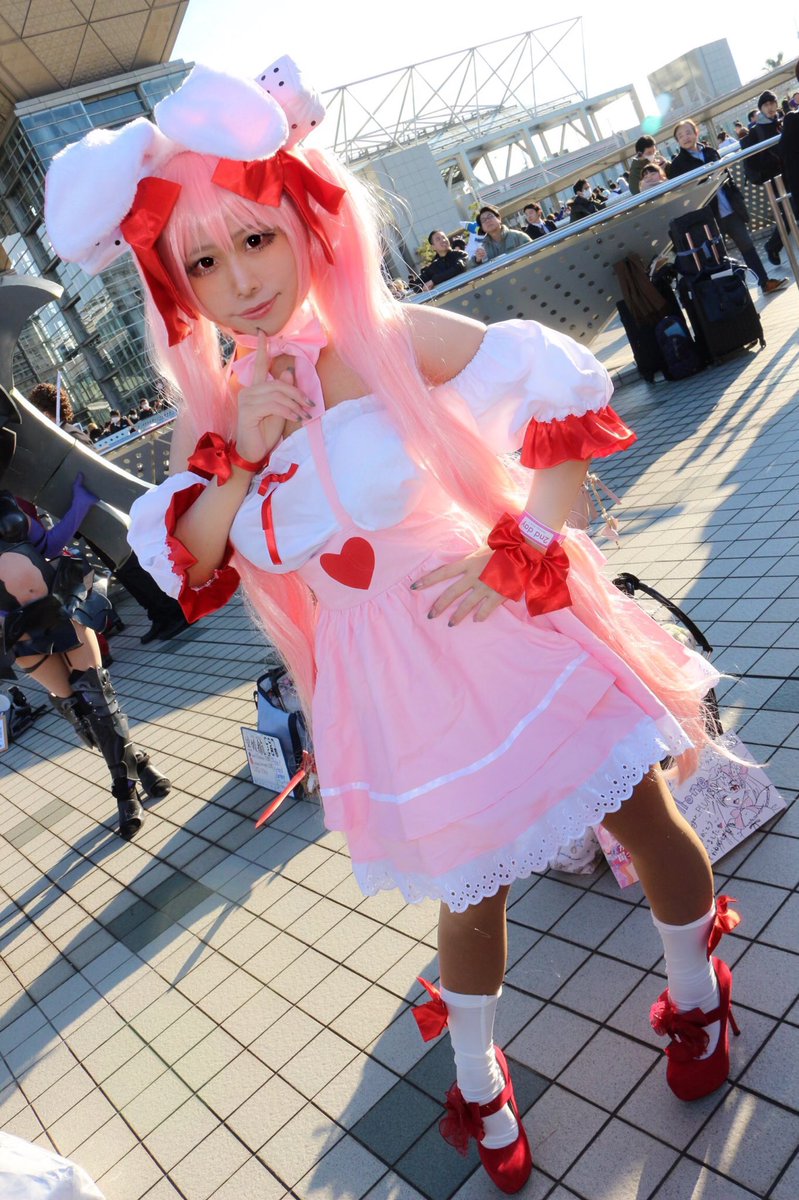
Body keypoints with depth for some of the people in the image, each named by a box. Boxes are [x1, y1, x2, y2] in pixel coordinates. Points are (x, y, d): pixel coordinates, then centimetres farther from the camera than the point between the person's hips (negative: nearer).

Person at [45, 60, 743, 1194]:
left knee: (648, 820, 15)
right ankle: (476, 1081, 50)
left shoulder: (395, 339, -14)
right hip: (392, 693, 3)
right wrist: (239, 460, -17)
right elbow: (177, 561, -3)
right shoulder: (214, 413, -2)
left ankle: (697, 994, 49)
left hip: (508, 634, -2)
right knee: (469, 890, 20)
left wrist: (523, 552, -16)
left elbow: (567, 396, -11)